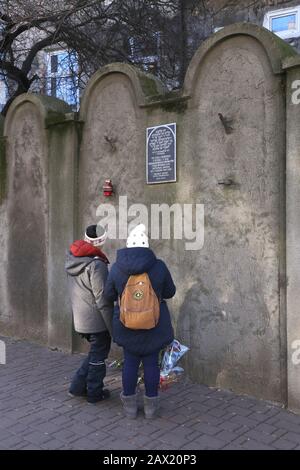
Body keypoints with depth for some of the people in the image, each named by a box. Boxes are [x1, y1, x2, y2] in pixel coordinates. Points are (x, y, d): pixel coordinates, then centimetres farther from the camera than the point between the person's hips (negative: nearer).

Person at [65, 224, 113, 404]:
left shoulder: (72, 260, 5)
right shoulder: (96, 264, -22)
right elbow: (102, 300, -22)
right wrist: (113, 328, -14)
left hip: (81, 318, 8)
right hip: (97, 320, -8)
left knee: (95, 353, 23)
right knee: (98, 356, 9)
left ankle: (78, 386, 27)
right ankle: (95, 393, 22)